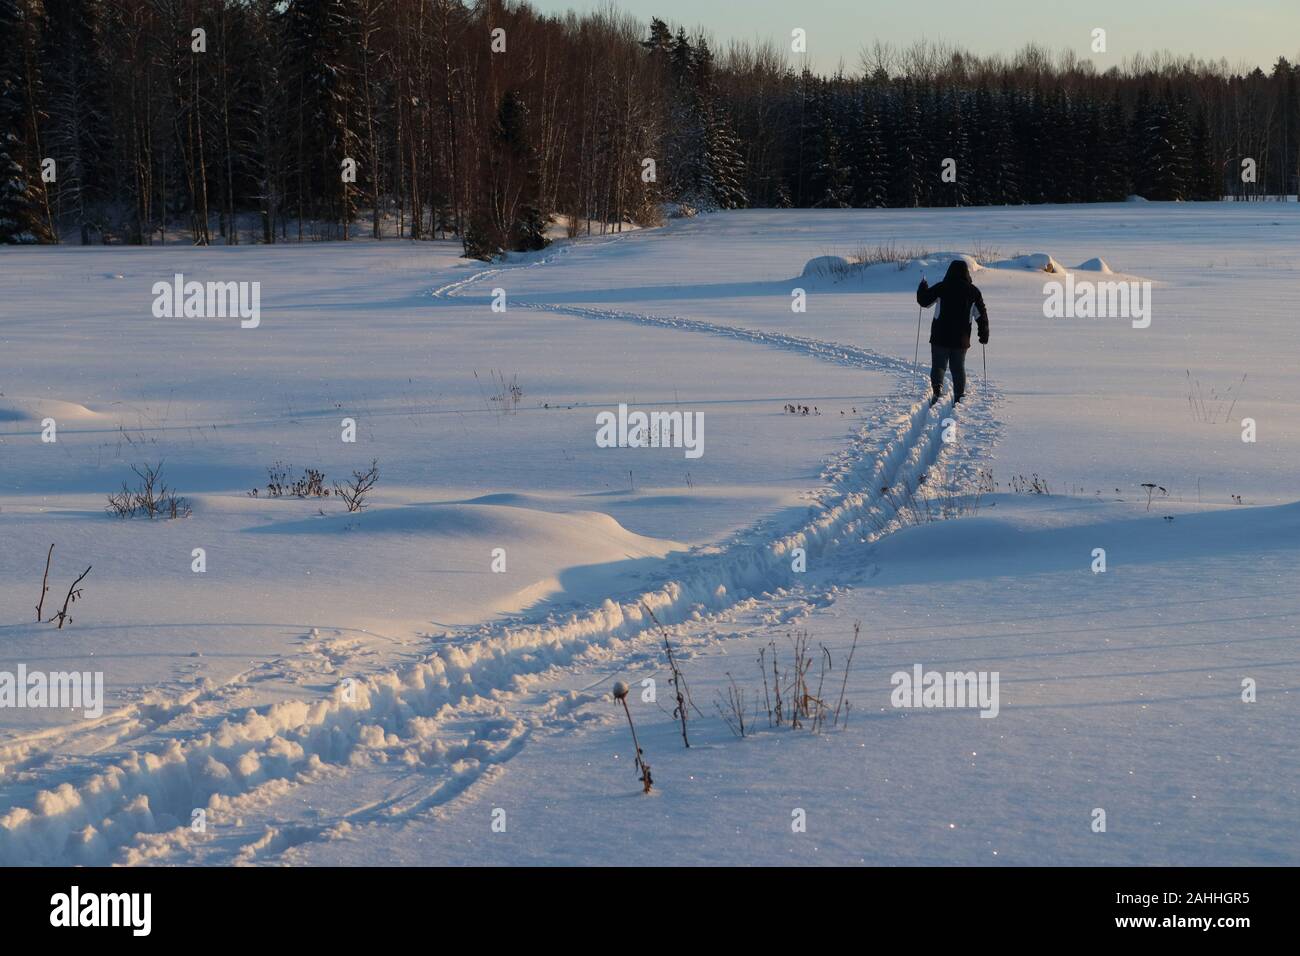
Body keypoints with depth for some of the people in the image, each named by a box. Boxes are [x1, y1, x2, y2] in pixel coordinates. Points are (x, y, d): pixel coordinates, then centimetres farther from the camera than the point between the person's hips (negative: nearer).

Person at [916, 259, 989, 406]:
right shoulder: (973, 291, 0)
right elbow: (981, 314, 4)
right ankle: (959, 396, 10)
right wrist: (984, 334, 12)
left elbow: (923, 300, 2)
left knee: (938, 365, 5)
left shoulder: (941, 288, -6)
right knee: (958, 367, 13)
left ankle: (937, 387, -19)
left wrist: (923, 287, 22)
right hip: (961, 339, 2)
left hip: (940, 336, -2)